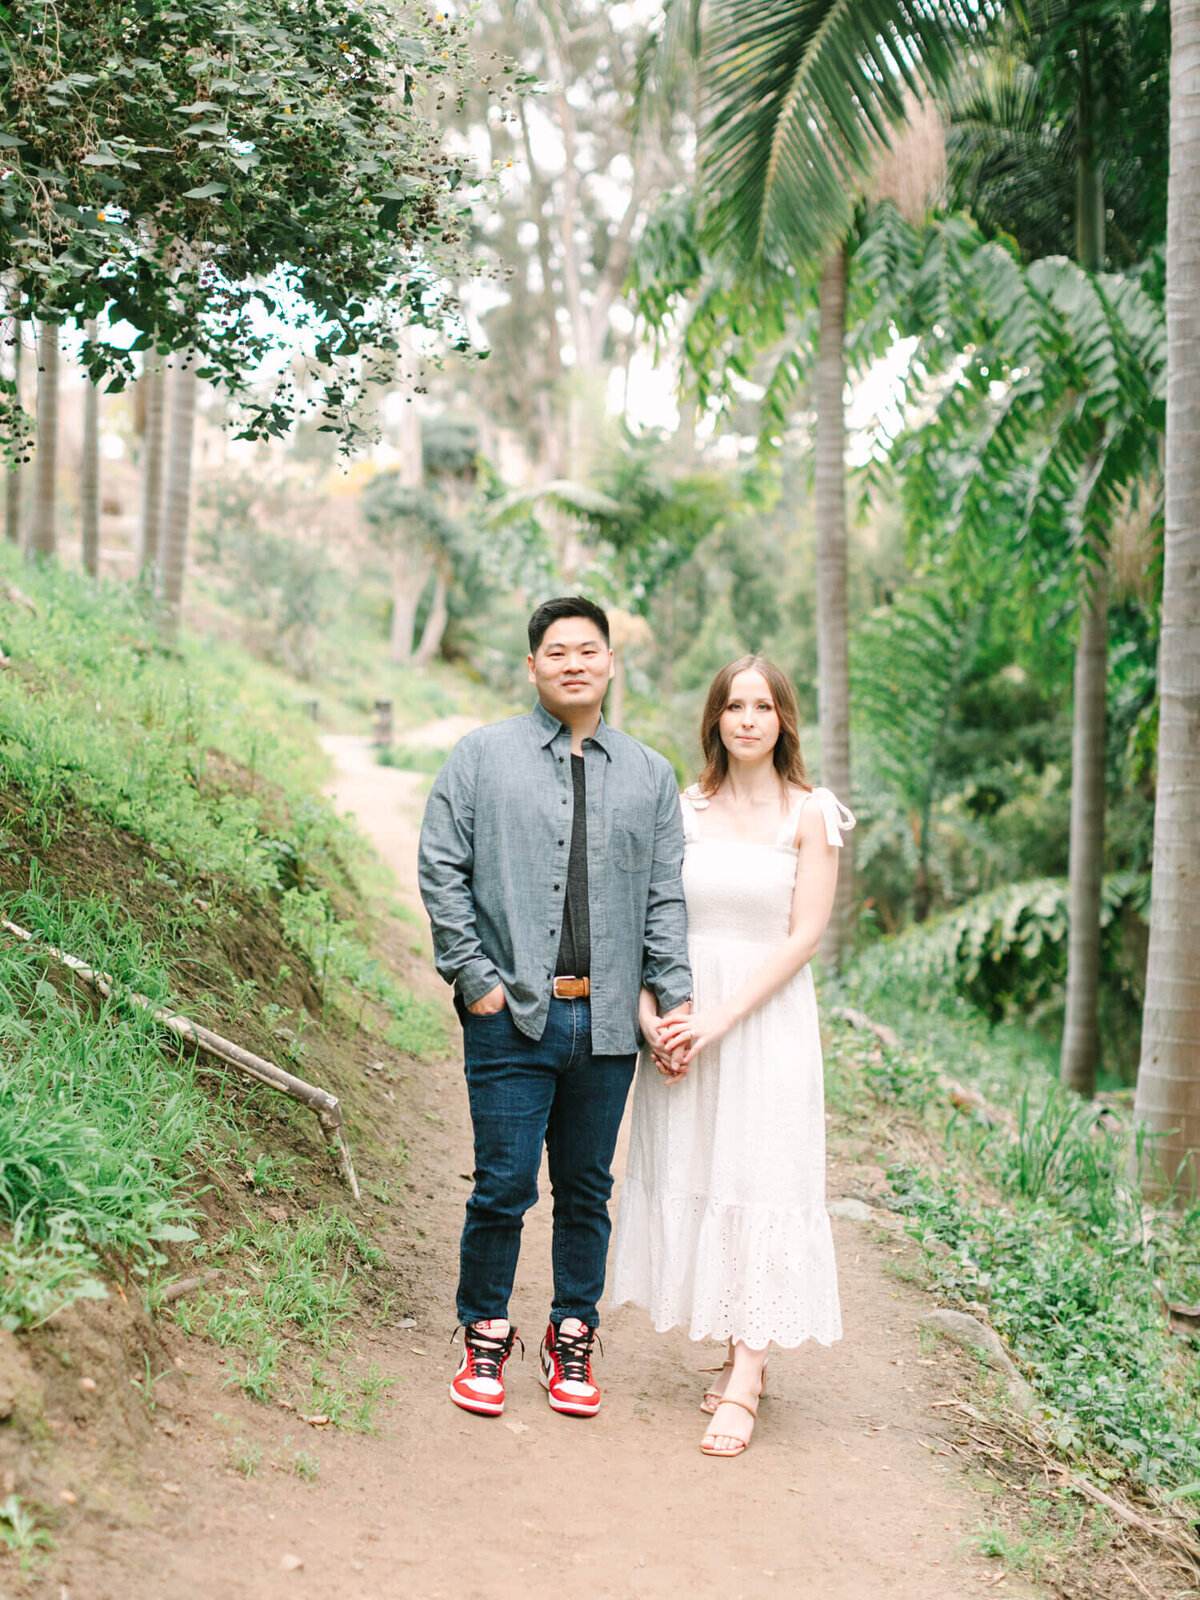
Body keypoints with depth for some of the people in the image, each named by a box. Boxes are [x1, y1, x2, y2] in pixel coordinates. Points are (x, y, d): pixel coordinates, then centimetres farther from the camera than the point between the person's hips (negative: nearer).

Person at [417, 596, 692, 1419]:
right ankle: (485, 1338, 17)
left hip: (606, 1019, 3)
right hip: (512, 1014, -2)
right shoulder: (483, 757, 4)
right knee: (504, 1185, -1)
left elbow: (665, 896, 11)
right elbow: (442, 872, 0)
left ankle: (572, 1339, 24)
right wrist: (477, 978, -7)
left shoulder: (650, 775, 12)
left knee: (588, 1189, 10)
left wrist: (677, 997, 1)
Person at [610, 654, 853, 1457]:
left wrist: (720, 1019, -14)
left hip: (767, 1019, -3)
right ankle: (743, 1353, 18)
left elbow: (804, 935, -7)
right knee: (693, 1175, 5)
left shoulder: (809, 814, -2)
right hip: (682, 1022, 3)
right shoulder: (681, 809, 5)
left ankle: (743, 1384, -5)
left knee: (761, 1182, -5)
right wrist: (651, 1015, -9)